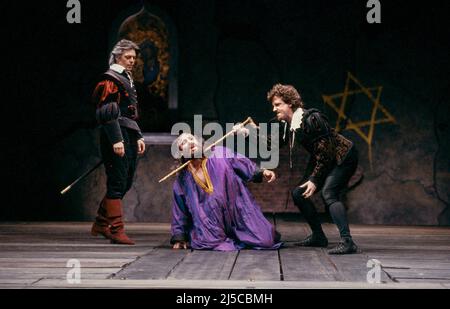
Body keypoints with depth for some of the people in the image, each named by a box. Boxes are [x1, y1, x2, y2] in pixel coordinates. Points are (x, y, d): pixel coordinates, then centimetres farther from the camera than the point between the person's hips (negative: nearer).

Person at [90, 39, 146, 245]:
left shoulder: (127, 80, 22)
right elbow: (107, 113, -17)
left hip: (129, 137, 10)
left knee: (126, 183, 12)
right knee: (117, 184, -9)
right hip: (117, 137, -10)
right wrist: (116, 140, -22)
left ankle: (101, 224, 21)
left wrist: (138, 137, 22)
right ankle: (116, 231, -6)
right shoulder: (110, 79, -9)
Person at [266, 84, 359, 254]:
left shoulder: (312, 119, -26)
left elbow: (326, 151, -26)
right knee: (299, 193, 5)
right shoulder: (287, 124, 0)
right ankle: (318, 236, 17)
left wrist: (315, 180, -23)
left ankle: (347, 241, -36)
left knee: (329, 193, -28)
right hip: (322, 161, 10)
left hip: (343, 157, -10)